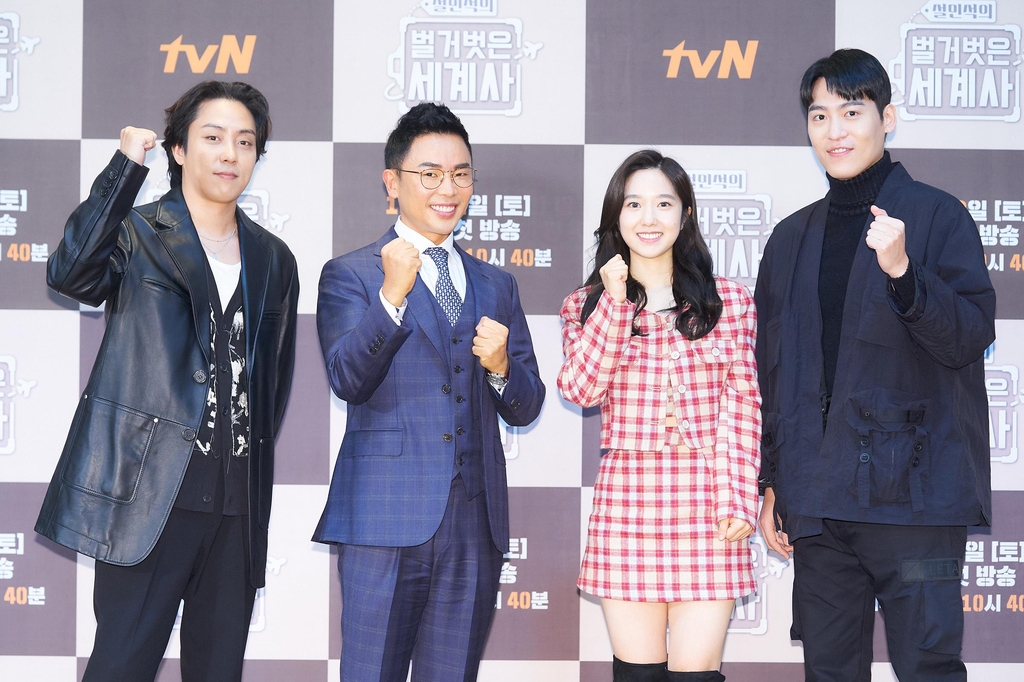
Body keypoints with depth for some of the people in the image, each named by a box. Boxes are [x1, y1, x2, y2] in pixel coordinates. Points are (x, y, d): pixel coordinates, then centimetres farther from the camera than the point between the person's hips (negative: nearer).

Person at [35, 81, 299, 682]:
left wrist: (255, 467, 14)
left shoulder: (273, 260, 15)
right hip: (151, 492, -4)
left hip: (238, 503, 5)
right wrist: (126, 165, -18)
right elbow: (69, 273, -21)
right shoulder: (137, 236, 1)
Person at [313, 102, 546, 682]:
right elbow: (347, 380, -12)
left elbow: (525, 409, 15)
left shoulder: (497, 286, 17)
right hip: (388, 521, -4)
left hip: (476, 525, 4)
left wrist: (500, 366, -7)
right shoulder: (351, 275, 3)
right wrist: (392, 294, -23)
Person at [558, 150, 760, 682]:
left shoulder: (730, 300, 7)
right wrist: (615, 300, -7)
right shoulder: (587, 303, 10)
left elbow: (742, 405, 4)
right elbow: (581, 389, -5)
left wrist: (737, 498, -5)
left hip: (706, 502, -1)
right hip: (626, 501, 1)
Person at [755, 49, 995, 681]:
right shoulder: (794, 237, 15)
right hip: (817, 498, 5)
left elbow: (971, 338, -7)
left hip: (913, 490, -5)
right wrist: (771, 485, 15)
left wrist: (901, 271, -22)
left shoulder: (937, 215, 1)